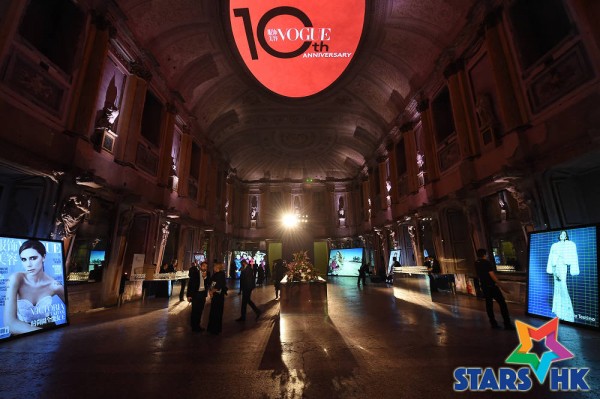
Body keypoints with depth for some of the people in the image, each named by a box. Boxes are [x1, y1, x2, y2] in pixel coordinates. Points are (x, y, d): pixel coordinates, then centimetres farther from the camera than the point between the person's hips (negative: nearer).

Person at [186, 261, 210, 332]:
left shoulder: (207, 274, 1)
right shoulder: (195, 272, -11)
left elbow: (208, 284, -3)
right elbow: (190, 284, -10)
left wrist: (205, 277, -17)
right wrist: (189, 295, -11)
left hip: (203, 293, 4)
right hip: (195, 293, -4)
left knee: (200, 310, 12)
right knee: (195, 310, 0)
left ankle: (197, 325, 26)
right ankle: (194, 327, 15)